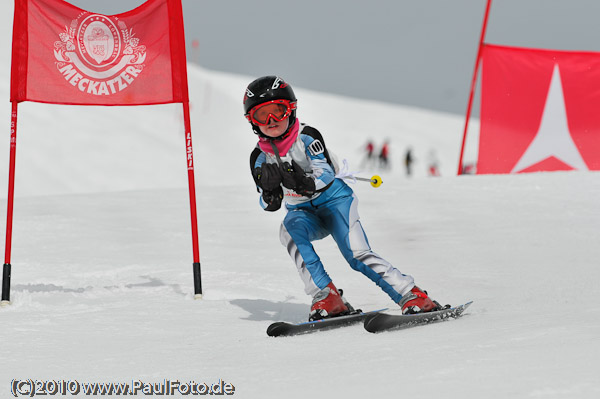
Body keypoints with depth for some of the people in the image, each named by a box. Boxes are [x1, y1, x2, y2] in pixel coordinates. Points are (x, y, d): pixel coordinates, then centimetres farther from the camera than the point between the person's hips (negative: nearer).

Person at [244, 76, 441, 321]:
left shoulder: (307, 137, -14)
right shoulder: (260, 158, -4)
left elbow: (326, 174, -26)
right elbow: (269, 205, -6)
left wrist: (305, 183, -48)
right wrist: (269, 191, -30)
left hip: (333, 200, -3)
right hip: (304, 213, 3)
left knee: (356, 254, -23)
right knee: (289, 229, -32)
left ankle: (413, 297, -17)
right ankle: (326, 297, -32)